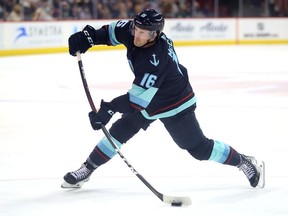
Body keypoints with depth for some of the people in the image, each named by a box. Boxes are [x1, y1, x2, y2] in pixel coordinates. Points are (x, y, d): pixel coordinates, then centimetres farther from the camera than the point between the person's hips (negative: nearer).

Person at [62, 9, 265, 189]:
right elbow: (113, 31, 4)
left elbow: (139, 97, -39)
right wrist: (88, 36, -11)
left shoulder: (157, 59, -39)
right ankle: (87, 169, 10)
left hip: (175, 105, -8)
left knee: (199, 148, -3)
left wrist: (110, 108, -43)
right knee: (120, 130, 2)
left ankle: (245, 162, 13)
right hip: (148, 99, 8)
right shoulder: (132, 30, -17)